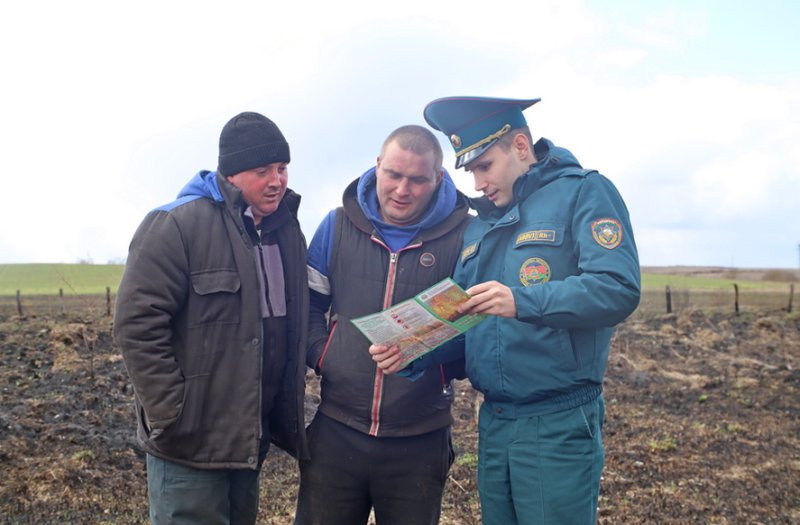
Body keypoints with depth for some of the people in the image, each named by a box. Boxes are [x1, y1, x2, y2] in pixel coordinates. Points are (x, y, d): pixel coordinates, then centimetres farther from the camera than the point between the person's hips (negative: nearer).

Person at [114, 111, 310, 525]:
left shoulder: (287, 230, 10)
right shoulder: (176, 226, -13)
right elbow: (137, 323, -17)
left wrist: (290, 406, 13)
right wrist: (172, 417, -18)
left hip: (254, 436, 7)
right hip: (191, 441, -7)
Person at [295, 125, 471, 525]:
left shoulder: (461, 235, -4)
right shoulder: (339, 225, 3)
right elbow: (308, 304, 12)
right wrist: (321, 354, -4)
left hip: (420, 441, -1)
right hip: (336, 430, 2)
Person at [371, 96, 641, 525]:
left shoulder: (582, 192, -5)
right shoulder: (479, 225, 16)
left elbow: (618, 289, -19)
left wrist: (522, 301, -30)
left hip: (558, 425, -6)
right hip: (493, 422, 7)